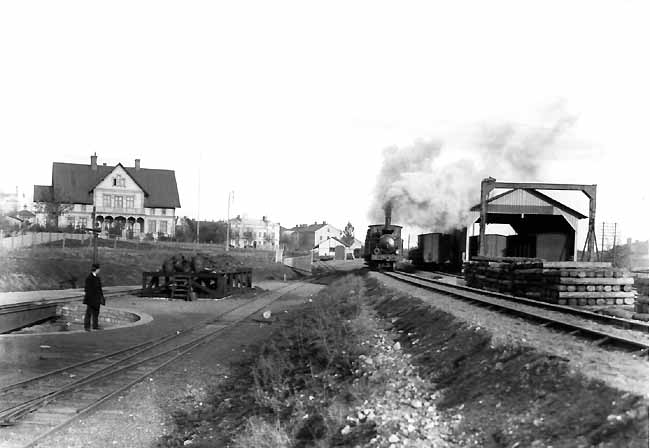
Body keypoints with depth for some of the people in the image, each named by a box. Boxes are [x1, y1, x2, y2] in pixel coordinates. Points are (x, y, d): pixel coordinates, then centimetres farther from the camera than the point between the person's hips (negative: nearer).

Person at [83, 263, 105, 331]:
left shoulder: (97, 277, 10)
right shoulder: (89, 278, -15)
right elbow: (87, 289, -16)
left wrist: (101, 296, 17)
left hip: (97, 298, 8)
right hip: (91, 298, -8)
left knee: (96, 312, 12)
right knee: (89, 312, -2)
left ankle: (95, 326, 19)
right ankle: (86, 326, 6)